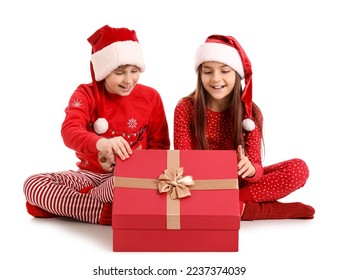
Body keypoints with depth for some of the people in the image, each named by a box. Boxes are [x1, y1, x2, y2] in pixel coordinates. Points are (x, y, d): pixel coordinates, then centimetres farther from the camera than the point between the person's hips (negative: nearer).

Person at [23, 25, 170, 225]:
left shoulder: (150, 97, 0)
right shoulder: (86, 94, -4)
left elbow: (160, 145, 4)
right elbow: (69, 132, -24)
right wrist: (101, 143, -47)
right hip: (91, 173, 1)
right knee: (33, 184, -22)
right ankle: (106, 213, -27)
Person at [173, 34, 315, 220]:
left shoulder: (250, 112, -6)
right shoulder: (185, 108, -8)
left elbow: (255, 168, -12)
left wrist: (250, 169, -37)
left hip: (237, 182, 2)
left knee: (298, 168, -19)